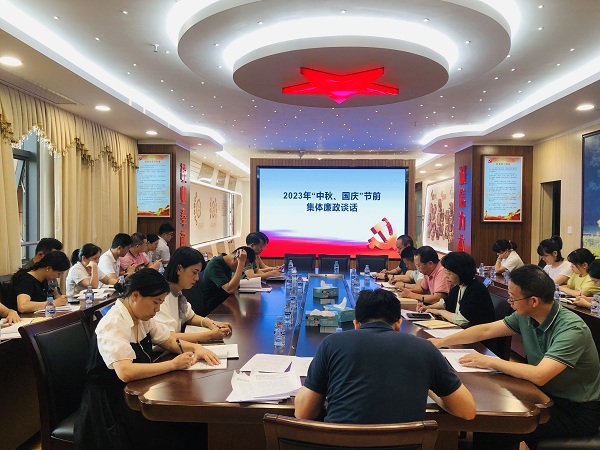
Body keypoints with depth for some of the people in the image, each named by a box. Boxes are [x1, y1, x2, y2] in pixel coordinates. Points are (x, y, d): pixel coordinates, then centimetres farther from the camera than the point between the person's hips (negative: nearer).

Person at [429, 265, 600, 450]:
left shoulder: (572, 329, -27)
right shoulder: (525, 317, -4)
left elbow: (539, 376, -34)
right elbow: (486, 330, 5)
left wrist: (490, 362, -23)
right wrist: (441, 342, 2)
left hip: (578, 412, -7)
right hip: (546, 395, 7)